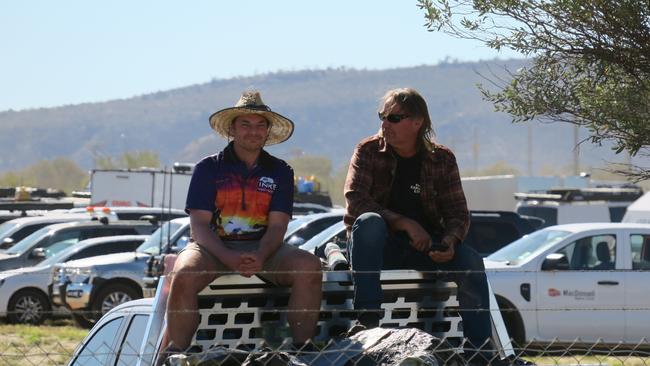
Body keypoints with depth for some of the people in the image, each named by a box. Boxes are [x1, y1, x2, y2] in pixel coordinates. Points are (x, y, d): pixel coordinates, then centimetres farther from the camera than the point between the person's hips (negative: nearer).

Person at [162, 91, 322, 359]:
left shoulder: (279, 171, 12)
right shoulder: (208, 168, 7)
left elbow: (277, 226, 1)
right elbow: (199, 225, -3)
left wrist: (260, 257, -21)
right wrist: (228, 257, -22)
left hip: (263, 248, 2)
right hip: (213, 246, -2)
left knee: (309, 266, -28)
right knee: (184, 274, -36)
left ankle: (302, 347, -24)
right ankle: (174, 354, -28)